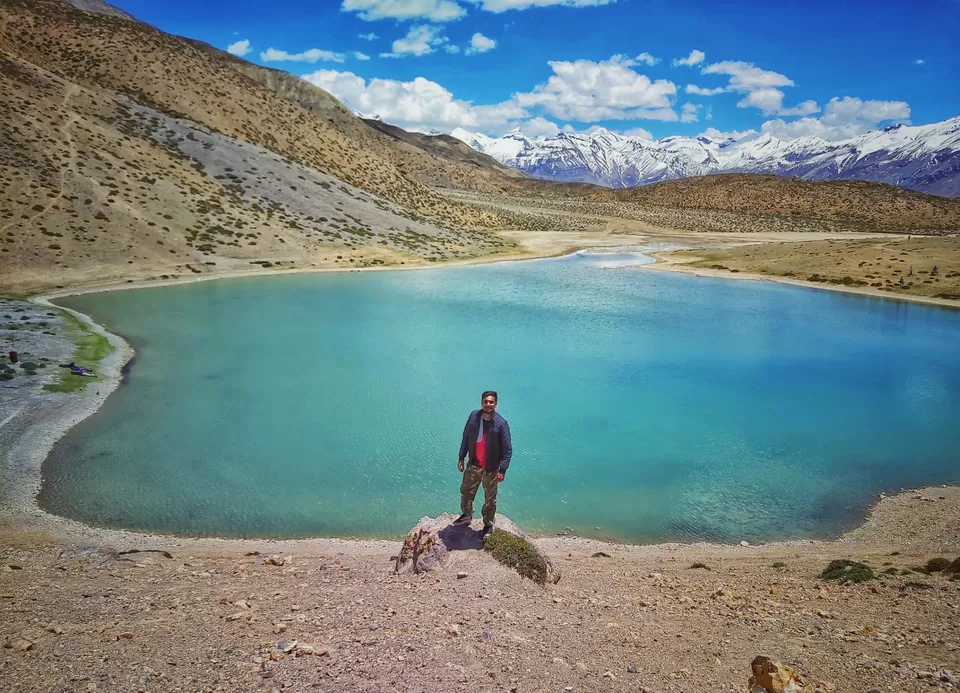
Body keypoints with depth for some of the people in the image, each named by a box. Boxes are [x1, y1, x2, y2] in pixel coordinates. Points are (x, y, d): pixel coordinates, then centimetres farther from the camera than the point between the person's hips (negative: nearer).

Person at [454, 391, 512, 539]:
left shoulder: (501, 423, -19)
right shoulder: (473, 416, -7)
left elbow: (508, 449, -15)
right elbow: (466, 438, 6)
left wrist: (502, 470, -20)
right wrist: (462, 457, 7)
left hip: (491, 468, -4)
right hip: (473, 465, 4)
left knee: (490, 499, 11)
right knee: (466, 491, 20)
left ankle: (488, 525, 31)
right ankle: (466, 515, 46)